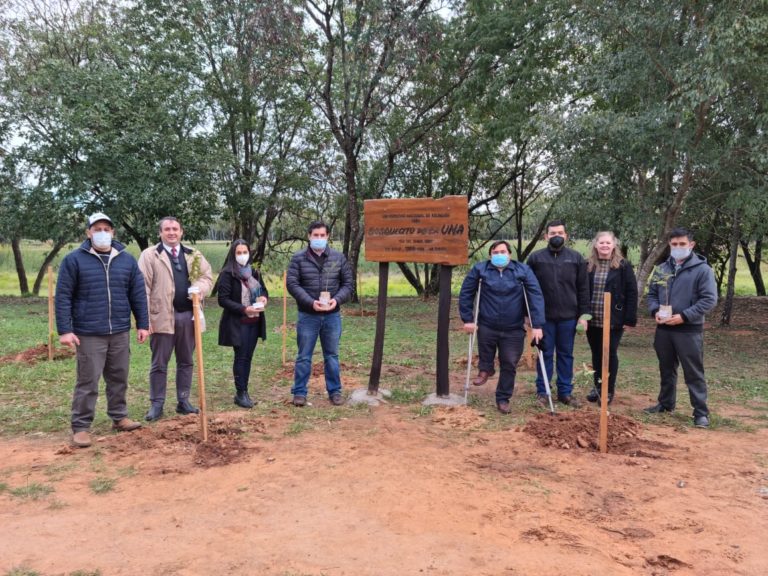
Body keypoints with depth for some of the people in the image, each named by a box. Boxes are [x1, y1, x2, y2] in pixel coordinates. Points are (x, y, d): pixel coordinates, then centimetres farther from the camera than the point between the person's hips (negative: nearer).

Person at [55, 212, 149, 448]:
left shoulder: (127, 259, 6)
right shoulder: (74, 259, -3)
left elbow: (138, 294, 9)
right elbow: (63, 297, -5)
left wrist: (142, 324, 5)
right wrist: (64, 330, -11)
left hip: (120, 332, 4)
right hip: (89, 334, -3)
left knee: (119, 378, 13)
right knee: (87, 382, 1)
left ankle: (119, 417, 28)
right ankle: (80, 427, 11)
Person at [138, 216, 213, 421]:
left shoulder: (194, 255, 12)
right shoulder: (150, 255, -1)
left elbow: (207, 276, 13)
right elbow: (143, 288, -6)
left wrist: (199, 287, -12)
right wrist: (145, 318, -13)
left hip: (188, 316, 4)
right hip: (162, 317, -4)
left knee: (186, 362, 12)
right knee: (159, 364, 5)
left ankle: (183, 402, 23)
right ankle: (156, 405, 14)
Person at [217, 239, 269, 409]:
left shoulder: (254, 272, 11)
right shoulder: (227, 274, -9)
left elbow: (264, 290, 22)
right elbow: (223, 300, -13)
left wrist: (264, 297, -3)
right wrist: (244, 309, -22)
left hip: (254, 322, 6)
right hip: (237, 323, -6)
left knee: (248, 357, 9)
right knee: (241, 357, -4)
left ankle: (243, 391, 18)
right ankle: (241, 393, 5)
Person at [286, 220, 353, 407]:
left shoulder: (339, 257, 3)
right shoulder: (298, 258, -3)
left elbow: (348, 283, 5)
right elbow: (292, 283, -8)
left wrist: (337, 299, -14)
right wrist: (310, 302, -19)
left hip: (332, 316, 2)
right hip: (307, 316, -2)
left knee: (332, 356, 12)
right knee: (304, 356, 6)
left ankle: (335, 391, 23)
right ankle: (299, 392, 17)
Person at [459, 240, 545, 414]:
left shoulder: (523, 271, -5)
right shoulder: (479, 269, -4)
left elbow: (536, 296, -9)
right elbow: (465, 294, 0)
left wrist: (537, 325, -17)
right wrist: (467, 319, -5)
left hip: (513, 330, 1)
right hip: (486, 327, 0)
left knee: (509, 365, 7)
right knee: (485, 357, 17)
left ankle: (503, 399, 24)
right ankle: (485, 369, 50)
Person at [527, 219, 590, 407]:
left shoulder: (576, 258, 4)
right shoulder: (535, 258, 1)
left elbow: (583, 288, 4)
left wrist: (584, 314, -2)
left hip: (568, 316, 1)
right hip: (544, 316, -1)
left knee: (566, 355, 10)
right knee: (545, 354, 7)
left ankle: (565, 392, 19)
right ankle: (542, 392, 16)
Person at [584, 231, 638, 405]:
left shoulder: (623, 266, -4)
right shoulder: (588, 265, 5)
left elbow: (632, 292, -6)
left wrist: (629, 318, -10)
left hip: (614, 320, -3)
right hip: (592, 320, 3)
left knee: (610, 354, 3)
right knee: (596, 354, 13)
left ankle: (609, 390, 16)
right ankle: (597, 387, 26)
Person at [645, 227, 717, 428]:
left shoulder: (702, 269, -7)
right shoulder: (662, 269, 10)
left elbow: (709, 300, -12)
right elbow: (652, 294, 16)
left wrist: (684, 316, -19)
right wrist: (655, 311, -5)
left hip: (689, 331, -5)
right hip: (663, 329, 5)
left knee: (694, 373, -1)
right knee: (666, 369, 17)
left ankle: (701, 412, 7)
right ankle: (665, 403, 31)